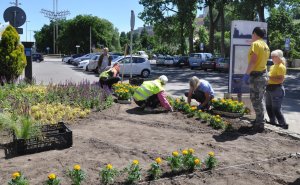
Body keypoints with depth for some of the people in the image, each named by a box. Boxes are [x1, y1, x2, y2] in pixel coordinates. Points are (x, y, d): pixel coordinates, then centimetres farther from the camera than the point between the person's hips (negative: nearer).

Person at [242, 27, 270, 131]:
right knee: (259, 100, 18)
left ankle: (260, 125, 0)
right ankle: (259, 120, 28)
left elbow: (253, 61, -21)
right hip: (263, 74, 9)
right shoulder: (266, 46, 15)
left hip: (256, 75, -9)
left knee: (256, 101, -4)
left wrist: (247, 74, -18)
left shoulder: (255, 44, -13)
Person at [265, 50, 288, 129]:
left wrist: (269, 77, -24)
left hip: (277, 89, -10)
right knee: (268, 106, 16)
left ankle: (284, 124, 2)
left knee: (276, 109, -8)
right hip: (270, 88, 10)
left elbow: (280, 79, -25)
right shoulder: (273, 66, 13)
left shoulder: (281, 66, -16)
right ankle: (272, 121, 30)